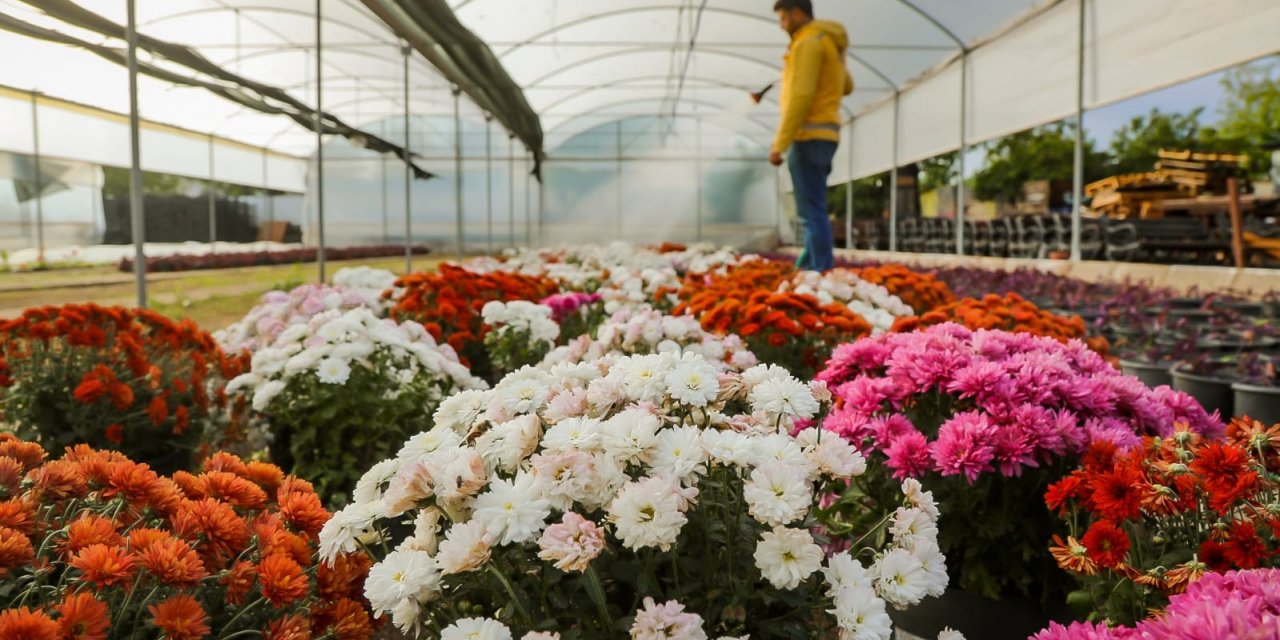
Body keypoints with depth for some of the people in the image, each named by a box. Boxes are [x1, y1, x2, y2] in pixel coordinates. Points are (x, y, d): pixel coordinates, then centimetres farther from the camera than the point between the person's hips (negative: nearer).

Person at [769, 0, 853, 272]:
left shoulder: (808, 43, -12)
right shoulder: (830, 44, 19)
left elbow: (801, 97, -21)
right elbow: (847, 87, 33)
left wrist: (779, 143, -21)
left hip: (809, 137, -10)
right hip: (822, 136, 10)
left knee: (812, 212, -10)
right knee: (812, 210, 12)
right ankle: (807, 270, 16)